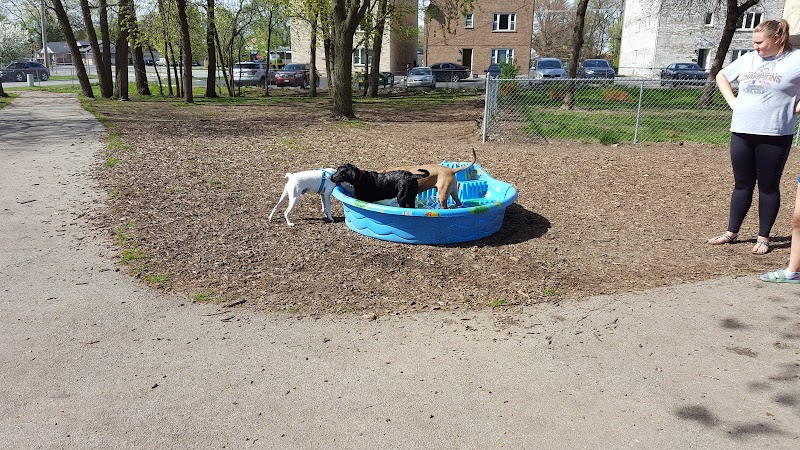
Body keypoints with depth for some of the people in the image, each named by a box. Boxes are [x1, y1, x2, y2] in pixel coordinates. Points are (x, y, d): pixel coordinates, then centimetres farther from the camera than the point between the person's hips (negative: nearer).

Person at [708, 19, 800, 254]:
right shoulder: (748, 59, 10)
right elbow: (721, 76, 23)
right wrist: (732, 101, 11)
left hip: (775, 136, -4)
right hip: (741, 132, 4)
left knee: (768, 186, 4)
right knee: (742, 184, 11)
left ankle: (763, 237, 13)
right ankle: (731, 232, 19)